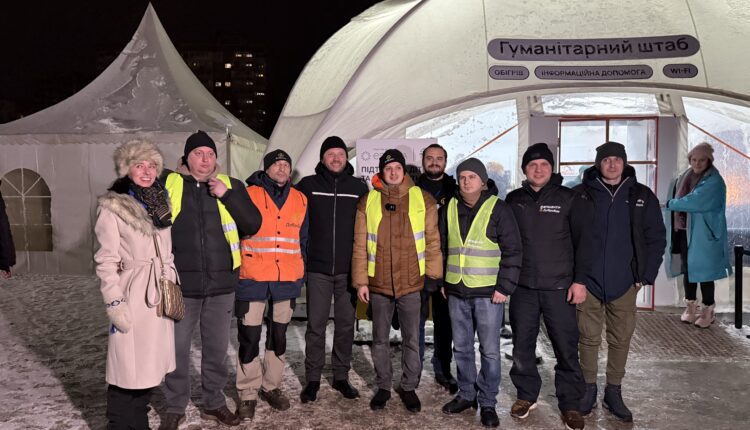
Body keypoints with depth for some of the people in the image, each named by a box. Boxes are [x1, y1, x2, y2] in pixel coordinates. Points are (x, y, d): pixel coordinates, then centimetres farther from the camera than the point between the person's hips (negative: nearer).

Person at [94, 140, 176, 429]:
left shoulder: (160, 202, 12)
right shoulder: (112, 207, -6)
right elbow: (106, 261, -10)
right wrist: (115, 303, -15)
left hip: (161, 295, 6)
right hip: (133, 297, -6)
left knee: (151, 365, 13)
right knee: (129, 367, -1)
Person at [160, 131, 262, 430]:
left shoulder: (231, 185, 5)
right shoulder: (168, 185, 0)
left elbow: (253, 224, -3)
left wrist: (227, 196, -13)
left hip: (221, 283, 2)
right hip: (181, 284, -1)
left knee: (217, 348, 14)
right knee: (177, 348, 7)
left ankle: (214, 402, 31)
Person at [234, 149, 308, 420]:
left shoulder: (300, 200, 9)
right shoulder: (249, 195, -3)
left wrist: (301, 274, 10)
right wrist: (234, 270, -4)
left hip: (287, 281, 4)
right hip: (253, 279, -3)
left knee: (278, 336, 14)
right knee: (249, 338, 1)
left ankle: (271, 386, 30)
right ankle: (248, 394, 16)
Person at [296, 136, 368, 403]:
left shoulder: (359, 187, 5)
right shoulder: (308, 185, 2)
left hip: (349, 269, 1)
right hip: (318, 268, -1)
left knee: (346, 324, 9)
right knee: (316, 325, 3)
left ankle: (341, 376, 22)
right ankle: (313, 378, 16)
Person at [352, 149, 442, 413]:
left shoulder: (423, 199, -1)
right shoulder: (368, 201, 1)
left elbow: (432, 241, 1)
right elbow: (360, 245, 2)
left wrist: (434, 276, -2)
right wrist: (360, 281, -1)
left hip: (411, 283, -1)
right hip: (378, 283, 1)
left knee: (411, 339, 10)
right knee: (380, 339, 14)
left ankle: (409, 387, 28)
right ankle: (383, 386, 31)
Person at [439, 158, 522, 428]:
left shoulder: (498, 209, -5)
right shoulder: (449, 209, 8)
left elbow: (512, 251, -7)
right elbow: (441, 248, 15)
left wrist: (504, 287, -11)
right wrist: (441, 282, 11)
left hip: (488, 292, -4)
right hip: (456, 291, 4)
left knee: (490, 350, 4)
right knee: (462, 348, 14)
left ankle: (487, 403, 18)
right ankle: (466, 395, 29)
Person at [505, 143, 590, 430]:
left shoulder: (570, 199, -1)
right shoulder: (513, 200, 7)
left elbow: (583, 241, -1)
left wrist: (580, 280, -6)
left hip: (560, 288, -2)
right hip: (522, 287, 2)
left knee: (566, 348, 3)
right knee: (522, 346, 10)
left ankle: (570, 404, 19)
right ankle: (527, 395, 28)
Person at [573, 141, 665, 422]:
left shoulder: (642, 196, 3)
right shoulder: (581, 195, -2)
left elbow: (656, 238, 6)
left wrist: (645, 276, 1)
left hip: (624, 283, 1)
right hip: (588, 281, -1)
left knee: (621, 339, 10)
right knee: (589, 338, 8)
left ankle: (613, 392, 25)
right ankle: (589, 389, 24)